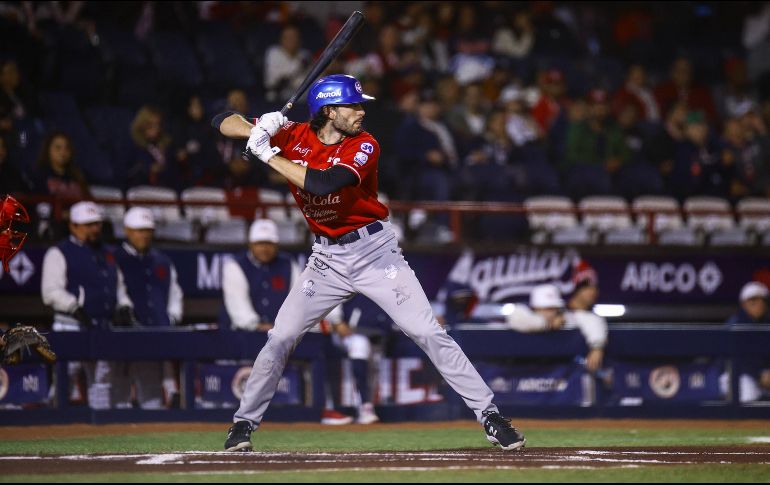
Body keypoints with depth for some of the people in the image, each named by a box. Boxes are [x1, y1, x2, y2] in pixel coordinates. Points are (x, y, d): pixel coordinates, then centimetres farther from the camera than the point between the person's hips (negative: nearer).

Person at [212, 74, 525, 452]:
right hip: (326, 260, 3)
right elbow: (223, 122, -3)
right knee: (280, 338, 0)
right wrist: (258, 131, -25)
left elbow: (323, 183, -33)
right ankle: (244, 423, 16)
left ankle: (488, 414, -5)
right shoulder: (294, 136, -5)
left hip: (374, 251, -3)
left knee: (428, 333, -9)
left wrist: (267, 153, -26)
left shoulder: (364, 146, -15)